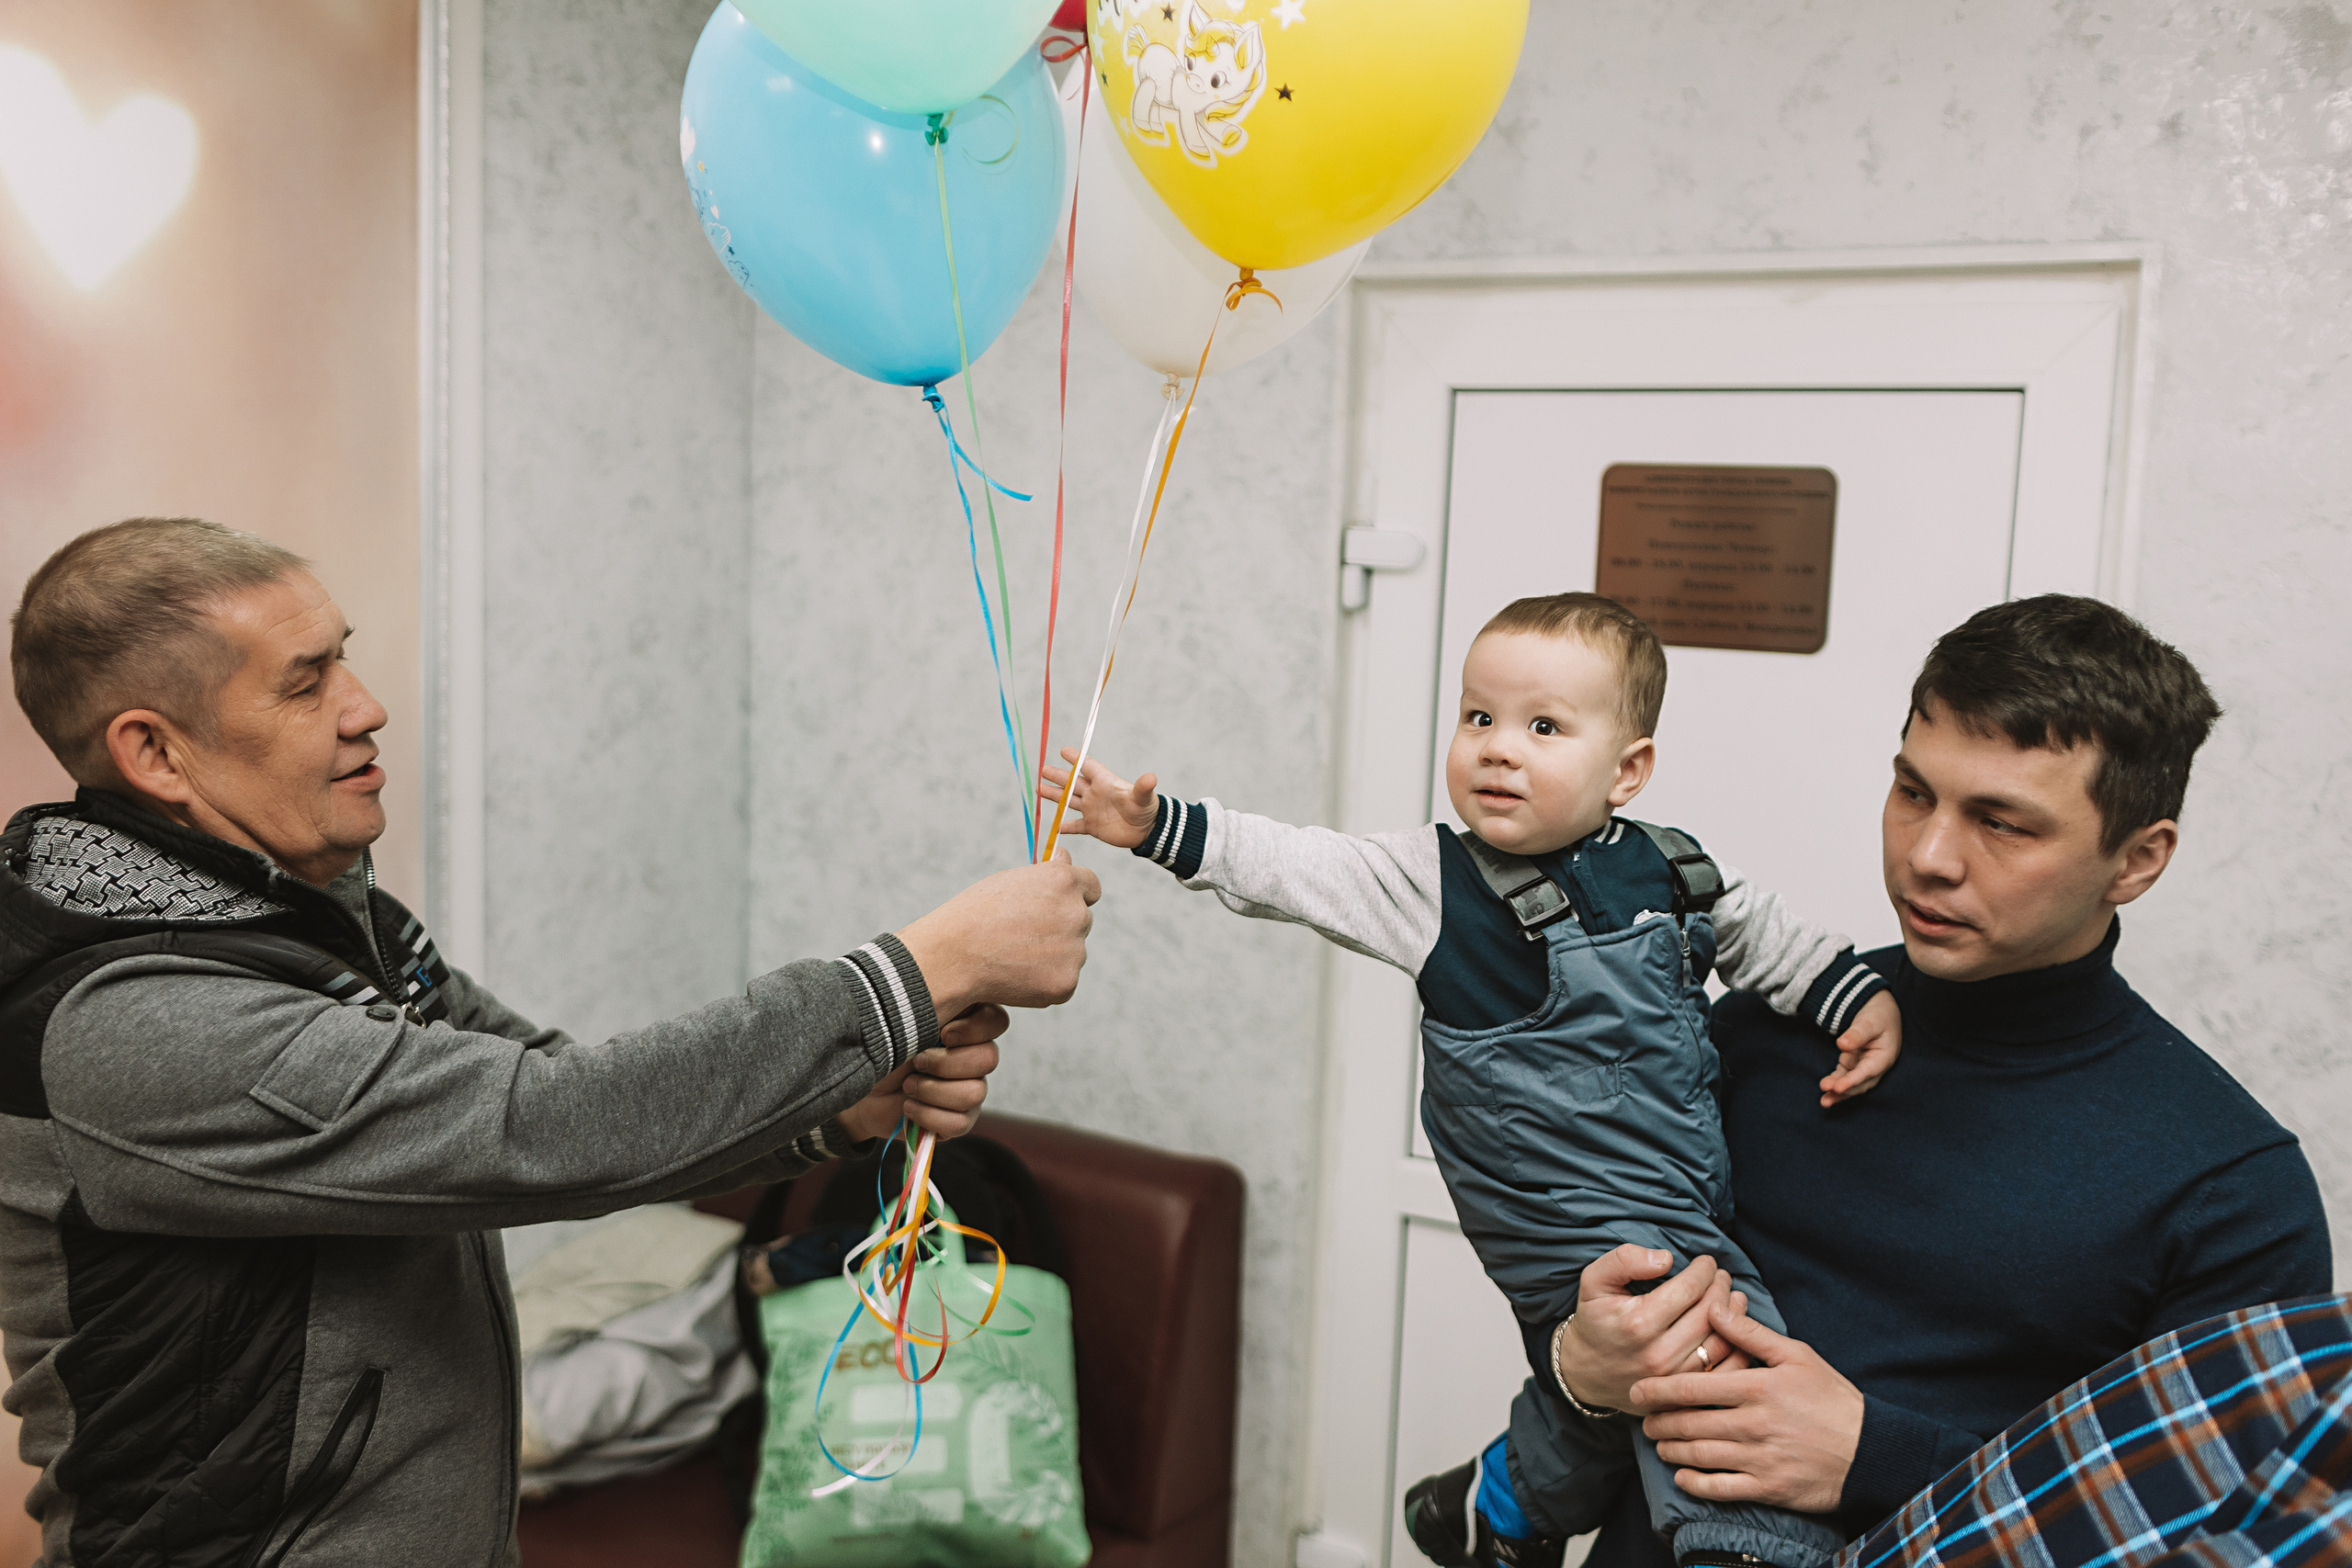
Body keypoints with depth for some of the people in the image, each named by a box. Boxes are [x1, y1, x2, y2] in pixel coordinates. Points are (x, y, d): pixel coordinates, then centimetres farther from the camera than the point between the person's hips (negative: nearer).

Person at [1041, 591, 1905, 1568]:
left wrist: (1861, 1001, 14)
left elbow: (1768, 937, 21)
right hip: (1588, 1241, -5)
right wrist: (1157, 826, -21)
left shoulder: (1673, 873, 4)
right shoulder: (1436, 882, -8)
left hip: (1692, 1227, 6)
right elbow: (1291, 868, -12)